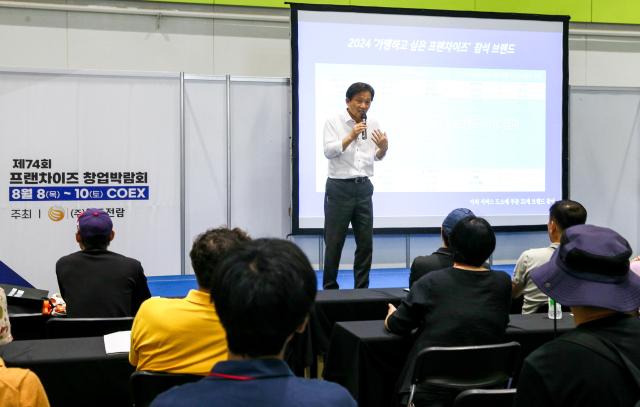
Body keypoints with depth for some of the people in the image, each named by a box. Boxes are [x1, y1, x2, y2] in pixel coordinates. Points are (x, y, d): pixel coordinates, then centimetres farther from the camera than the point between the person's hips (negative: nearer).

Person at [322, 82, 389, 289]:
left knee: (366, 242, 7)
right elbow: (329, 151, -15)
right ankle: (329, 288, 13)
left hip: (363, 188, 4)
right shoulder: (334, 122, -4)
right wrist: (351, 136, -25)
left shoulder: (373, 124, 7)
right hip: (339, 188, -4)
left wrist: (384, 147, -7)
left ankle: (362, 288, 17)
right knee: (334, 242, 1)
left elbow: (377, 157, 15)